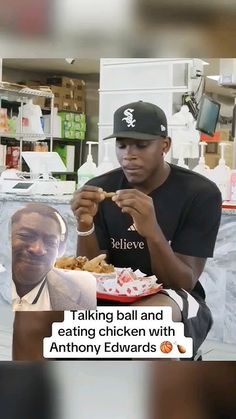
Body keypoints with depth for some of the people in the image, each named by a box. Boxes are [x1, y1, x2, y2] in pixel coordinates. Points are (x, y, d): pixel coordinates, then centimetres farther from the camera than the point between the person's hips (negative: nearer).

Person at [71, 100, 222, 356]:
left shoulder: (200, 193, -13)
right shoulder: (101, 189, -3)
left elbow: (183, 284, -16)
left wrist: (152, 232, -34)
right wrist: (85, 225, -24)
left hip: (175, 303, -3)